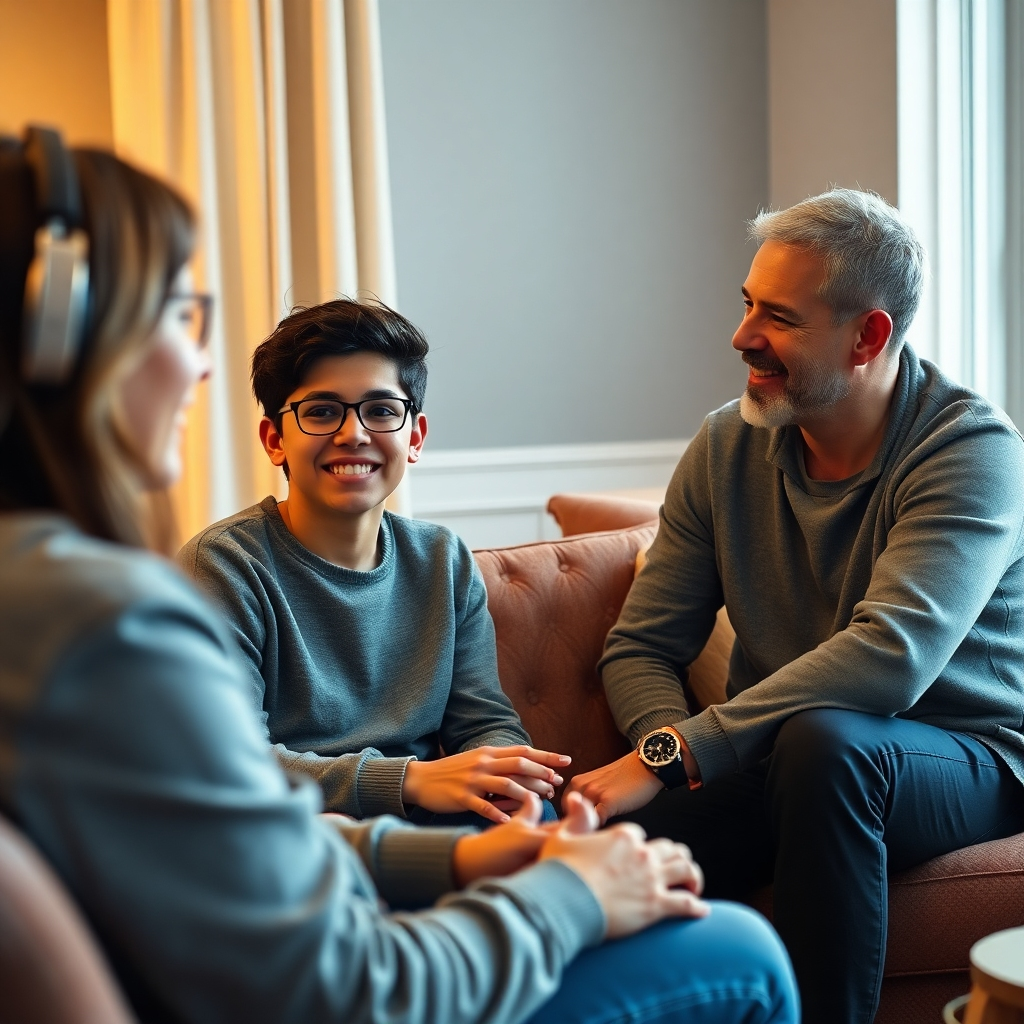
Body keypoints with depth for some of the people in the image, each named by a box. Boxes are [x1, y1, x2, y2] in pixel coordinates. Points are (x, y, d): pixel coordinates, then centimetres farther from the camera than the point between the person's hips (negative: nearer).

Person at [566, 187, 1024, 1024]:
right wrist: (674, 742, -21)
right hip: (773, 761, 3)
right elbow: (640, 648, 2)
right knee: (610, 845, -28)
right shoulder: (727, 447, 3)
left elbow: (890, 657, -28)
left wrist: (673, 752, -31)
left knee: (820, 740, -38)